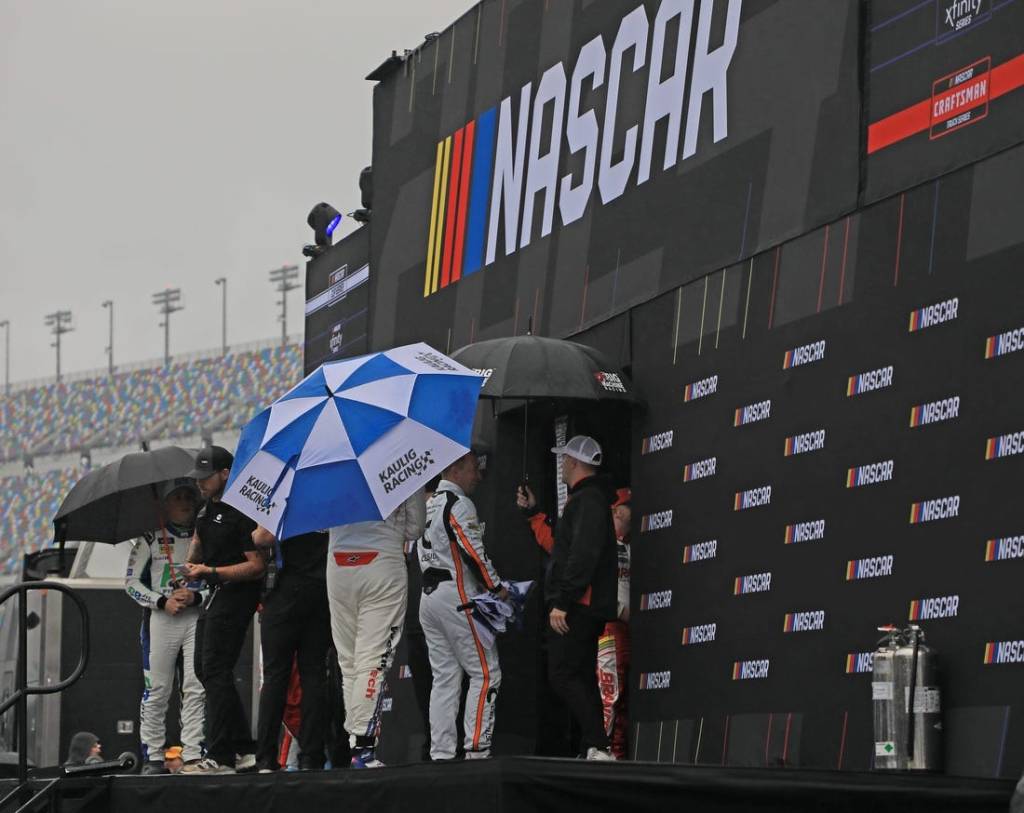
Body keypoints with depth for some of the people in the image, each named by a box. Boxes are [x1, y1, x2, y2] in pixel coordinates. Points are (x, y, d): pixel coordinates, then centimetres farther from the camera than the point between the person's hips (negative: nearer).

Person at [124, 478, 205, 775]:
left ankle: (193, 754, -5)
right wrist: (162, 602, -9)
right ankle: (153, 756, 3)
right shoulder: (151, 540, 5)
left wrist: (196, 597, -10)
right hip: (160, 619, -1)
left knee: (196, 688, -6)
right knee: (157, 690, -2)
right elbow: (131, 581, 3)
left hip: (198, 617, 2)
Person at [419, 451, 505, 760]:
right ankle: (477, 749, -11)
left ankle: (441, 753, 5)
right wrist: (497, 588, -7)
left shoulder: (428, 504, 17)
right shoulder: (459, 504, -11)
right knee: (485, 673, -5)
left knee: (444, 677, 9)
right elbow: (474, 552, -17)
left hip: (429, 594, 9)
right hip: (458, 596, -9)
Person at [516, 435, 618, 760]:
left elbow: (582, 555, -22)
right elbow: (557, 545, 28)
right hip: (584, 607, 11)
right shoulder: (587, 499, 22)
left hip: (578, 607, -11)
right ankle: (593, 748, 7)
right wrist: (533, 512, 34)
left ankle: (598, 746, -22)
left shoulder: (587, 500, -12)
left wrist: (561, 602, -25)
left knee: (562, 675, -15)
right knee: (582, 678, 10)